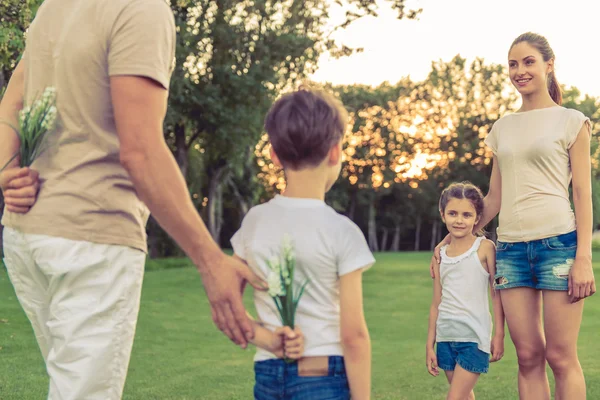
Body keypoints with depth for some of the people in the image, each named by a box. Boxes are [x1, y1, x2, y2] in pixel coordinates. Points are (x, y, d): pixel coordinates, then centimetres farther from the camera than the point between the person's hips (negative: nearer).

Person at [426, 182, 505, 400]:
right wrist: (430, 345, 12)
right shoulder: (440, 255, 8)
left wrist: (499, 335, -6)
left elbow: (497, 293, -3)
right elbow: (436, 303, 12)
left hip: (474, 337, -5)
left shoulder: (485, 248, -5)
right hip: (446, 336, 5)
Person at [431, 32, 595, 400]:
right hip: (511, 248, 4)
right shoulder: (503, 128, 16)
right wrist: (452, 238, 16)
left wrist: (584, 257, -11)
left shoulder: (571, 122, 4)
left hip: (558, 242, -4)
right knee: (528, 357, 4)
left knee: (561, 357, -4)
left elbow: (583, 193, -2)